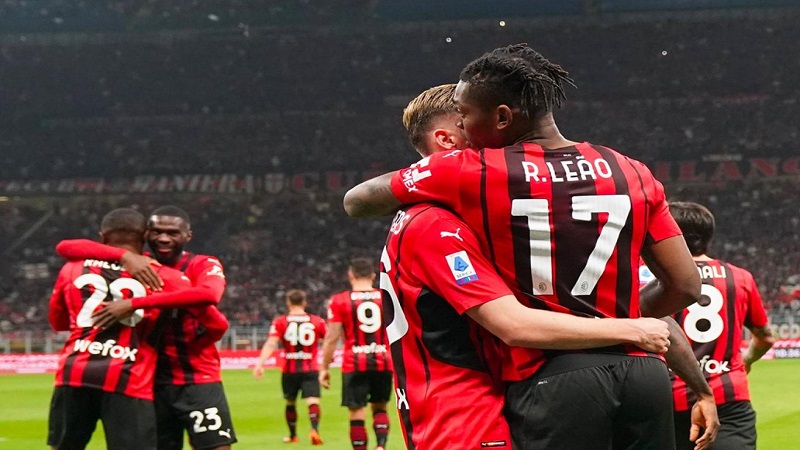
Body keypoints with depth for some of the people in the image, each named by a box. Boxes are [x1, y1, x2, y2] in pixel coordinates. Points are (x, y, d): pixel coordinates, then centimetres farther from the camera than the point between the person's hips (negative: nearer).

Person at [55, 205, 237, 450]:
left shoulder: (204, 265, -4)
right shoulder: (134, 264, 4)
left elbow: (209, 295, -30)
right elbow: (65, 247, -6)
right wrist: (125, 256, -22)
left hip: (199, 381, -3)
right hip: (152, 382, 3)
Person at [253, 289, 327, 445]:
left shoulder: (280, 322, -1)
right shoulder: (317, 321, 3)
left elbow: (271, 344, -13)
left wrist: (260, 363, -20)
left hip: (290, 370, 1)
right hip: (311, 370, -1)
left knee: (290, 403, 19)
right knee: (313, 401, -9)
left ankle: (293, 435, 33)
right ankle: (314, 429, -35)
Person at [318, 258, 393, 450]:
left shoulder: (339, 301, -2)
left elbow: (332, 337, -4)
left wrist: (324, 368, 2)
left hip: (354, 364, -3)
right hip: (383, 362, 3)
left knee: (357, 413, 2)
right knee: (380, 407, 17)